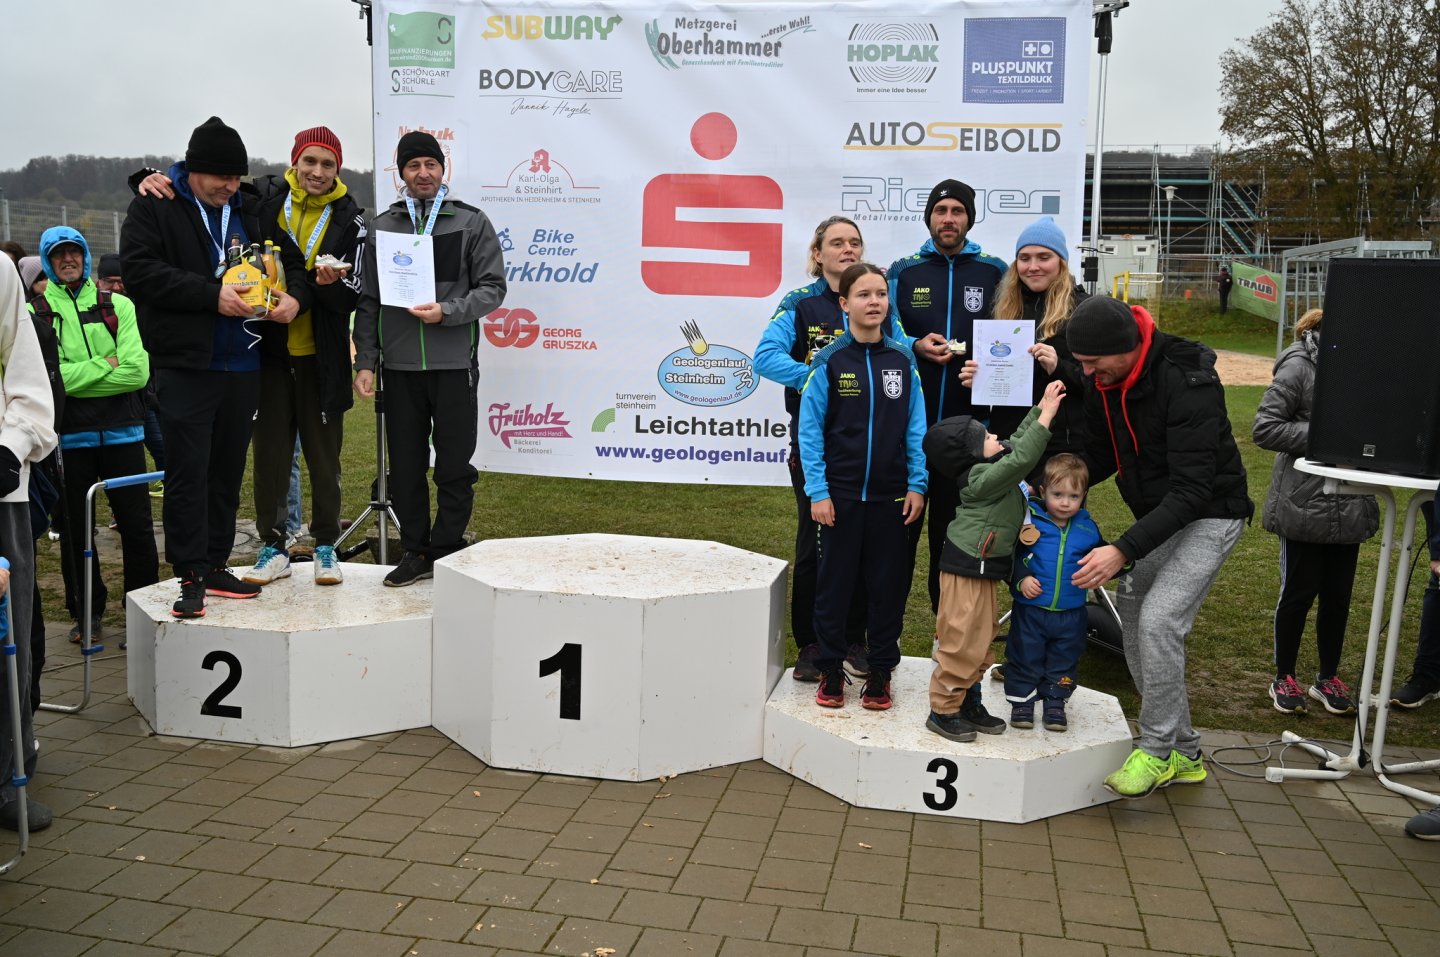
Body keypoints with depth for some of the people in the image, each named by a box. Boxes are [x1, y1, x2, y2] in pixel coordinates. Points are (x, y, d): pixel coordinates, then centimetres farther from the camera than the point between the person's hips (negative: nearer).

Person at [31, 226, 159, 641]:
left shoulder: (119, 306, 4)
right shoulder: (34, 313, 3)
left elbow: (137, 372, -8)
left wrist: (76, 378, -10)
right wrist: (105, 366, -9)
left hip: (122, 432, 0)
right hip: (68, 436, 0)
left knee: (137, 525, 3)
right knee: (76, 529, 9)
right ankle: (87, 612, 23)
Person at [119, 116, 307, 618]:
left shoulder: (252, 211, 13)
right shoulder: (154, 207, 0)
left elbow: (291, 261, 18)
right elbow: (140, 270, -12)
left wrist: (295, 297, -5)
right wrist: (212, 294, -20)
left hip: (243, 365, 5)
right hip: (185, 365, -5)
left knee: (228, 470, 11)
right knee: (188, 472, -4)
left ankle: (216, 565, 22)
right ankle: (191, 576, 3)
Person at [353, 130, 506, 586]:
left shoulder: (471, 222, 5)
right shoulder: (381, 227, 12)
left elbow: (492, 288, 0)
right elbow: (368, 300, 11)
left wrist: (446, 312, -15)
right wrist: (365, 362, 4)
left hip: (453, 362, -2)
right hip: (399, 365, 3)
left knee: (454, 464, 2)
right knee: (405, 465, 7)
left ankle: (448, 550, 16)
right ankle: (416, 551, 20)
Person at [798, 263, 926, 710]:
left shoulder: (902, 360, 3)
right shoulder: (829, 362, -5)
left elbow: (916, 426, 4)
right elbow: (810, 430, -5)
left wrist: (917, 485, -2)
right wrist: (817, 491, -9)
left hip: (890, 495, 2)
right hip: (840, 493, -2)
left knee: (888, 584, 9)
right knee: (834, 583, 7)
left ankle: (880, 672, 23)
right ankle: (831, 670, 22)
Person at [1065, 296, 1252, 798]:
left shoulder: (1188, 383, -30)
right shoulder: (1102, 381, -6)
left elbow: (1192, 490, -32)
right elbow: (1100, 455, 8)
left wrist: (1124, 549, -39)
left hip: (1208, 516, -8)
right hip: (1155, 514, 8)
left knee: (1158, 619, -22)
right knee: (1132, 619, 7)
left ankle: (1157, 750, -5)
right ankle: (1183, 753, 20)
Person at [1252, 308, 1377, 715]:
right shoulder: (1300, 365, -11)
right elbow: (1265, 428, -13)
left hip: (1350, 507, 5)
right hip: (1305, 505, -5)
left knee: (1338, 596, 13)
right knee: (1298, 593, 7)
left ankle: (1328, 678, 30)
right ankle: (1284, 678, 24)